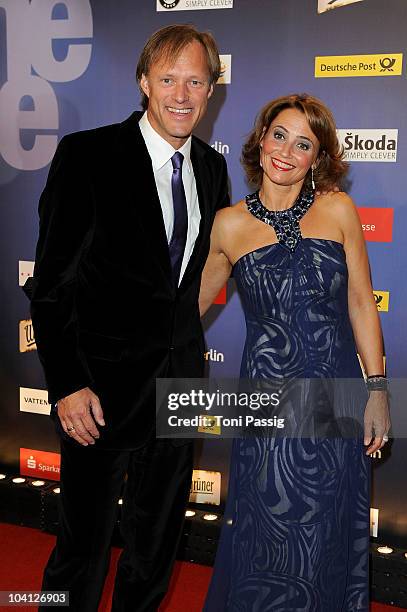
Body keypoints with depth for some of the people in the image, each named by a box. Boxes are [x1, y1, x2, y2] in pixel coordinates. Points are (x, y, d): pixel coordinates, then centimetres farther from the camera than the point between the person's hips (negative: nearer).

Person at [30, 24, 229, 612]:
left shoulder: (213, 167, 5)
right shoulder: (87, 155, -12)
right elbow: (49, 282, -13)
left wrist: (186, 344, 12)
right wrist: (67, 386, -18)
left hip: (181, 380, 6)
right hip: (104, 385, -5)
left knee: (158, 539, 20)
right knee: (83, 546, 6)